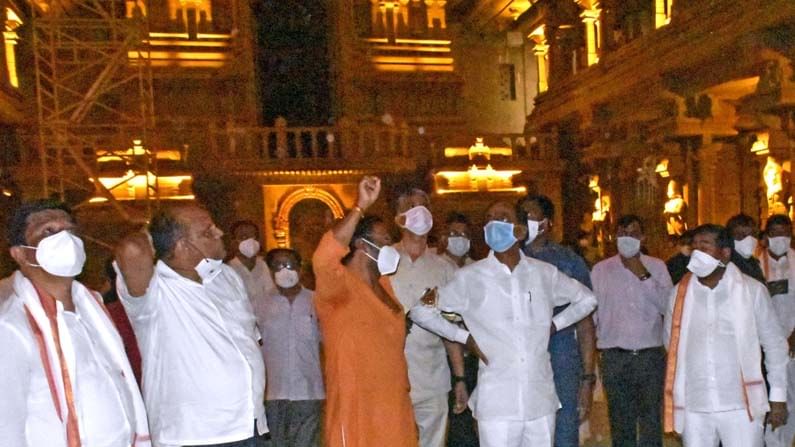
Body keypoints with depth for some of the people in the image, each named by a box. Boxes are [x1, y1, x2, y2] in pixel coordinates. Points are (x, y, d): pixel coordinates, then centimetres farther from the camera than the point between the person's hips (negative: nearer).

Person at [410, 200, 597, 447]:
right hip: (497, 401, -3)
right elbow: (420, 310, 4)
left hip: (541, 399, 3)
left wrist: (555, 324, 8)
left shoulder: (545, 273, 5)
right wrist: (465, 337, -1)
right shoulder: (470, 277, -2)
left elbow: (587, 299, 22)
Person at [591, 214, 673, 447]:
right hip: (614, 356, 1)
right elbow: (592, 310, 7)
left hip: (650, 355, 0)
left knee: (651, 422, 4)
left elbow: (668, 306, -6)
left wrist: (644, 276, -12)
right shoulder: (600, 269, 4)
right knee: (620, 423, 12)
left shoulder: (657, 267, 4)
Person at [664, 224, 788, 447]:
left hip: (740, 406, -2)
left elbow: (775, 345, 3)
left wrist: (778, 397, 3)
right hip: (693, 406, 2)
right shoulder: (679, 293, 3)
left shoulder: (752, 290, -2)